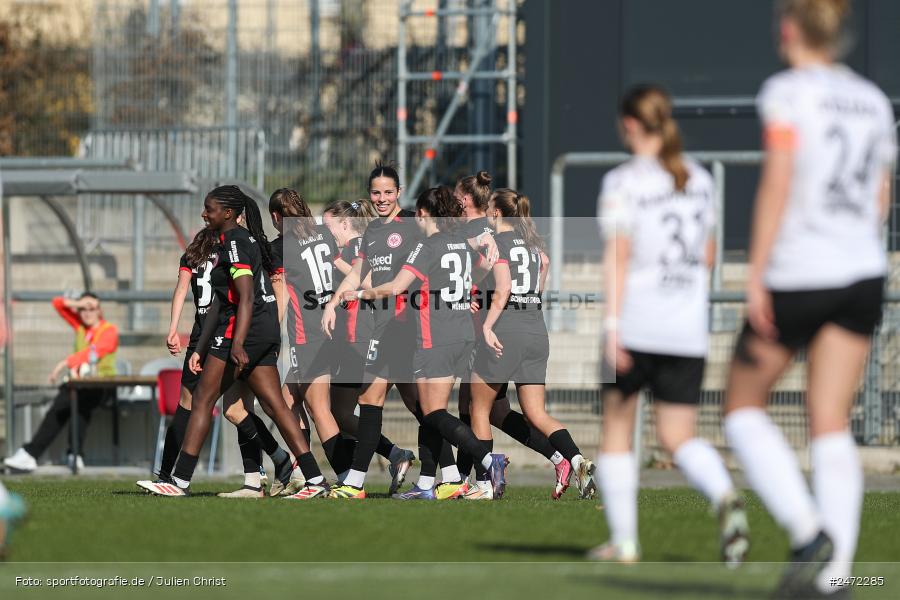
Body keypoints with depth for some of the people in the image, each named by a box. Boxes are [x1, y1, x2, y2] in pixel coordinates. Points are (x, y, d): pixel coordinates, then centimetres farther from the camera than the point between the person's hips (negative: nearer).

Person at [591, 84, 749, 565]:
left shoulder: (623, 183, -7)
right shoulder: (699, 180, 10)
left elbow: (618, 254, -15)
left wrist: (612, 323, -19)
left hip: (636, 326, -4)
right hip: (689, 331, 4)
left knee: (616, 429, 13)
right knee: (678, 439, 6)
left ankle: (623, 540, 11)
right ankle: (725, 497, -24)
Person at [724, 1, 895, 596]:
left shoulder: (788, 92, -8)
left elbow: (777, 183, -17)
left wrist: (756, 275, -16)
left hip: (795, 277, -5)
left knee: (744, 406, 11)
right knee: (832, 426, 5)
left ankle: (808, 529, -7)